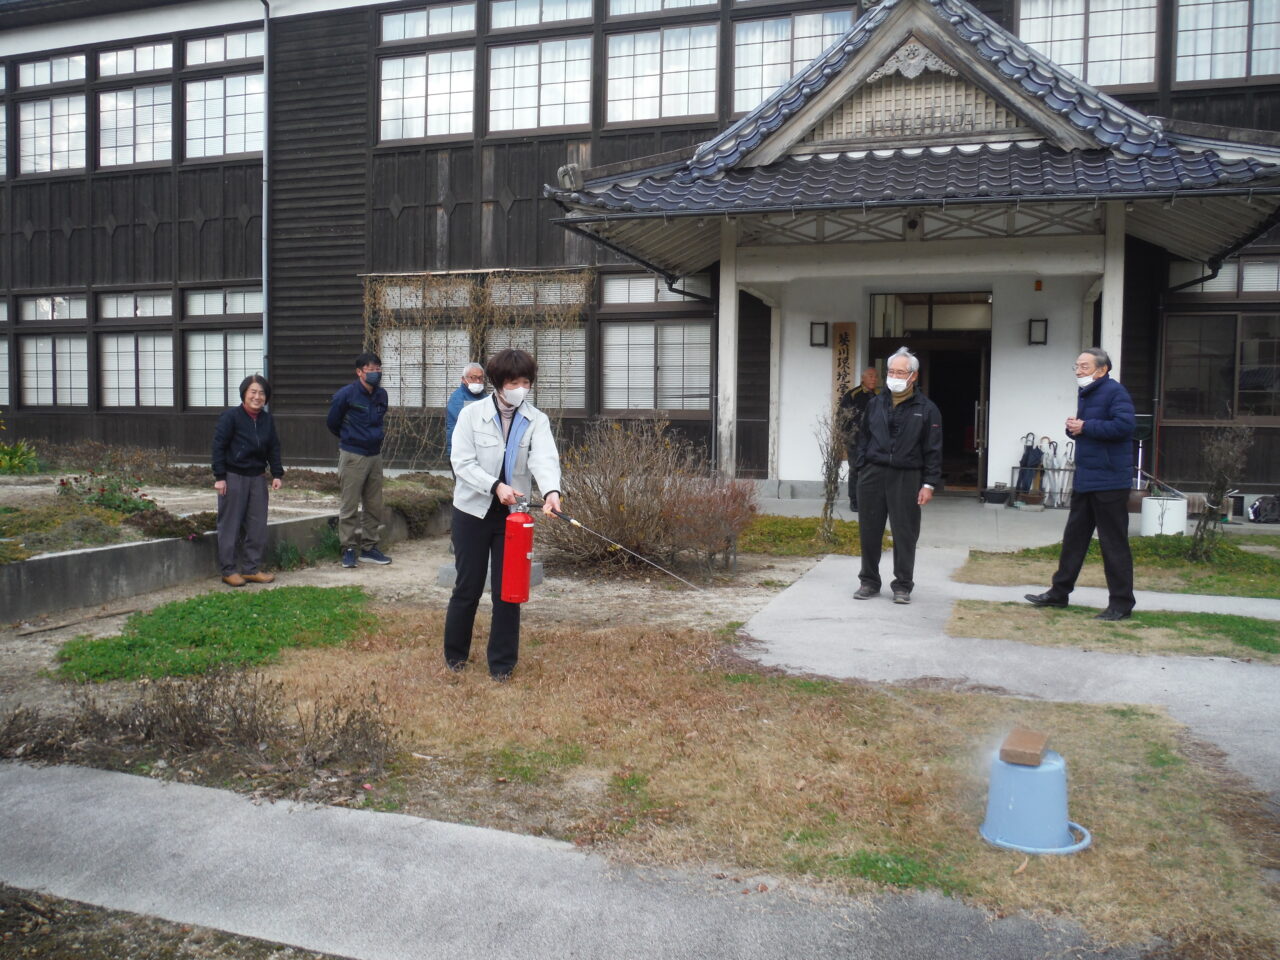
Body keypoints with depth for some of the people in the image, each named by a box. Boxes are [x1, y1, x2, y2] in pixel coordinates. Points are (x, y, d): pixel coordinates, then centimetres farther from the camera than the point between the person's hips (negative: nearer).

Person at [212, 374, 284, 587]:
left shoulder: (267, 420, 7)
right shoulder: (230, 416, -10)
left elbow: (273, 448, 13)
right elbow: (219, 446, -10)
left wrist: (277, 474, 4)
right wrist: (219, 477, -13)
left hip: (257, 477, 6)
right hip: (233, 477, -6)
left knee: (257, 526, 7)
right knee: (230, 525, 1)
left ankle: (251, 568, 17)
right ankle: (229, 570, 11)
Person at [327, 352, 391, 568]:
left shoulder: (381, 395, 6)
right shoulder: (346, 394, -11)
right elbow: (332, 423, 2)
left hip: (375, 455, 6)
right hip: (352, 456, -6)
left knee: (375, 505, 9)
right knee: (349, 506, -2)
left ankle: (369, 547, 19)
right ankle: (349, 549, 6)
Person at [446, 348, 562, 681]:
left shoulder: (536, 420, -3)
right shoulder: (472, 414, -6)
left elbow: (545, 458, -20)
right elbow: (462, 462, -12)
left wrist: (551, 491, -41)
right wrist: (496, 486, -28)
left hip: (512, 513, 1)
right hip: (473, 510, -1)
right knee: (468, 587, 8)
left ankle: (502, 663, 17)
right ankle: (455, 653, 28)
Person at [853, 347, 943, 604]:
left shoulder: (926, 409, 1)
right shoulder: (875, 404, 11)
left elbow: (933, 450, -1)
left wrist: (929, 484, -7)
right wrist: (862, 469, 7)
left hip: (906, 478, -3)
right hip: (873, 476, 3)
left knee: (905, 534, 2)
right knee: (870, 532, 7)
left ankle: (902, 586, 14)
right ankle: (869, 582, 20)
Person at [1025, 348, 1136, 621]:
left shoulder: (1115, 392, -13)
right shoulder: (1086, 394, 15)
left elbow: (1124, 425, -26)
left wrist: (1085, 427, -18)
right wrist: (1073, 427, -1)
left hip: (1109, 481, -9)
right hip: (1085, 479, 9)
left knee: (1114, 543, -3)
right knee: (1074, 537, 15)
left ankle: (1121, 603, 6)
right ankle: (1059, 592, 24)